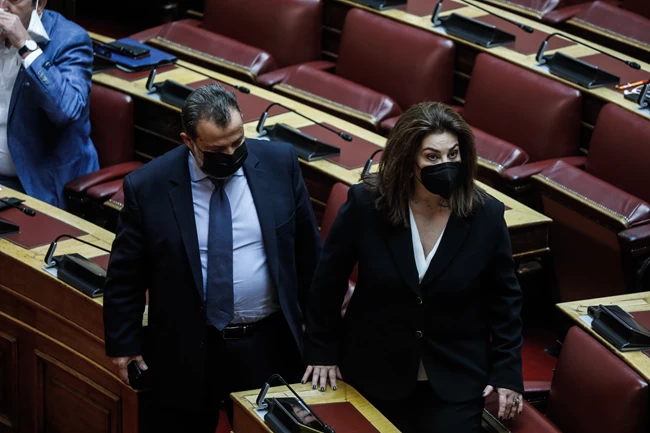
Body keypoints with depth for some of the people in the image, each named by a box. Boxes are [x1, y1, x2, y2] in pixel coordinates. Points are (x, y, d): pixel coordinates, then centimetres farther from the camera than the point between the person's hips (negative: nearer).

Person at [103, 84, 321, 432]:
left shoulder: (279, 163, -7)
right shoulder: (148, 187, -14)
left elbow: (306, 247, 5)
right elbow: (125, 274, -3)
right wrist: (123, 343, -1)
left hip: (269, 343, 2)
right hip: (187, 352, -2)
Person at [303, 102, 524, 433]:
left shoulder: (486, 216, -12)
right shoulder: (365, 204, -14)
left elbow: (504, 297, 0)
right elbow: (329, 280, -1)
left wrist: (508, 371, -2)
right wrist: (322, 350, 3)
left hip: (456, 382, 0)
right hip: (375, 372, 0)